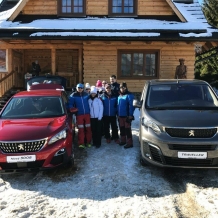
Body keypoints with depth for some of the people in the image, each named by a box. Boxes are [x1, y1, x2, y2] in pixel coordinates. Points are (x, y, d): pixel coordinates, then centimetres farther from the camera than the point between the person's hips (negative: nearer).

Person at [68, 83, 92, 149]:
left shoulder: (86, 94, 7)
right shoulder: (73, 95, 0)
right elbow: (70, 105, 2)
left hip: (87, 114, 3)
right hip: (79, 115, -3)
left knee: (88, 128, 6)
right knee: (81, 129, -2)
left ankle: (88, 142, 16)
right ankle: (81, 143, 4)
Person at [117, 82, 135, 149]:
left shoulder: (129, 95, -11)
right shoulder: (119, 96, 14)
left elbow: (131, 106, -15)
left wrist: (130, 115, -19)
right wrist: (118, 114, 14)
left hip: (126, 116, -8)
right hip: (120, 116, 8)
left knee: (127, 129, -5)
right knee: (122, 129, 15)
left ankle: (129, 143, 1)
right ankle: (123, 140, 28)